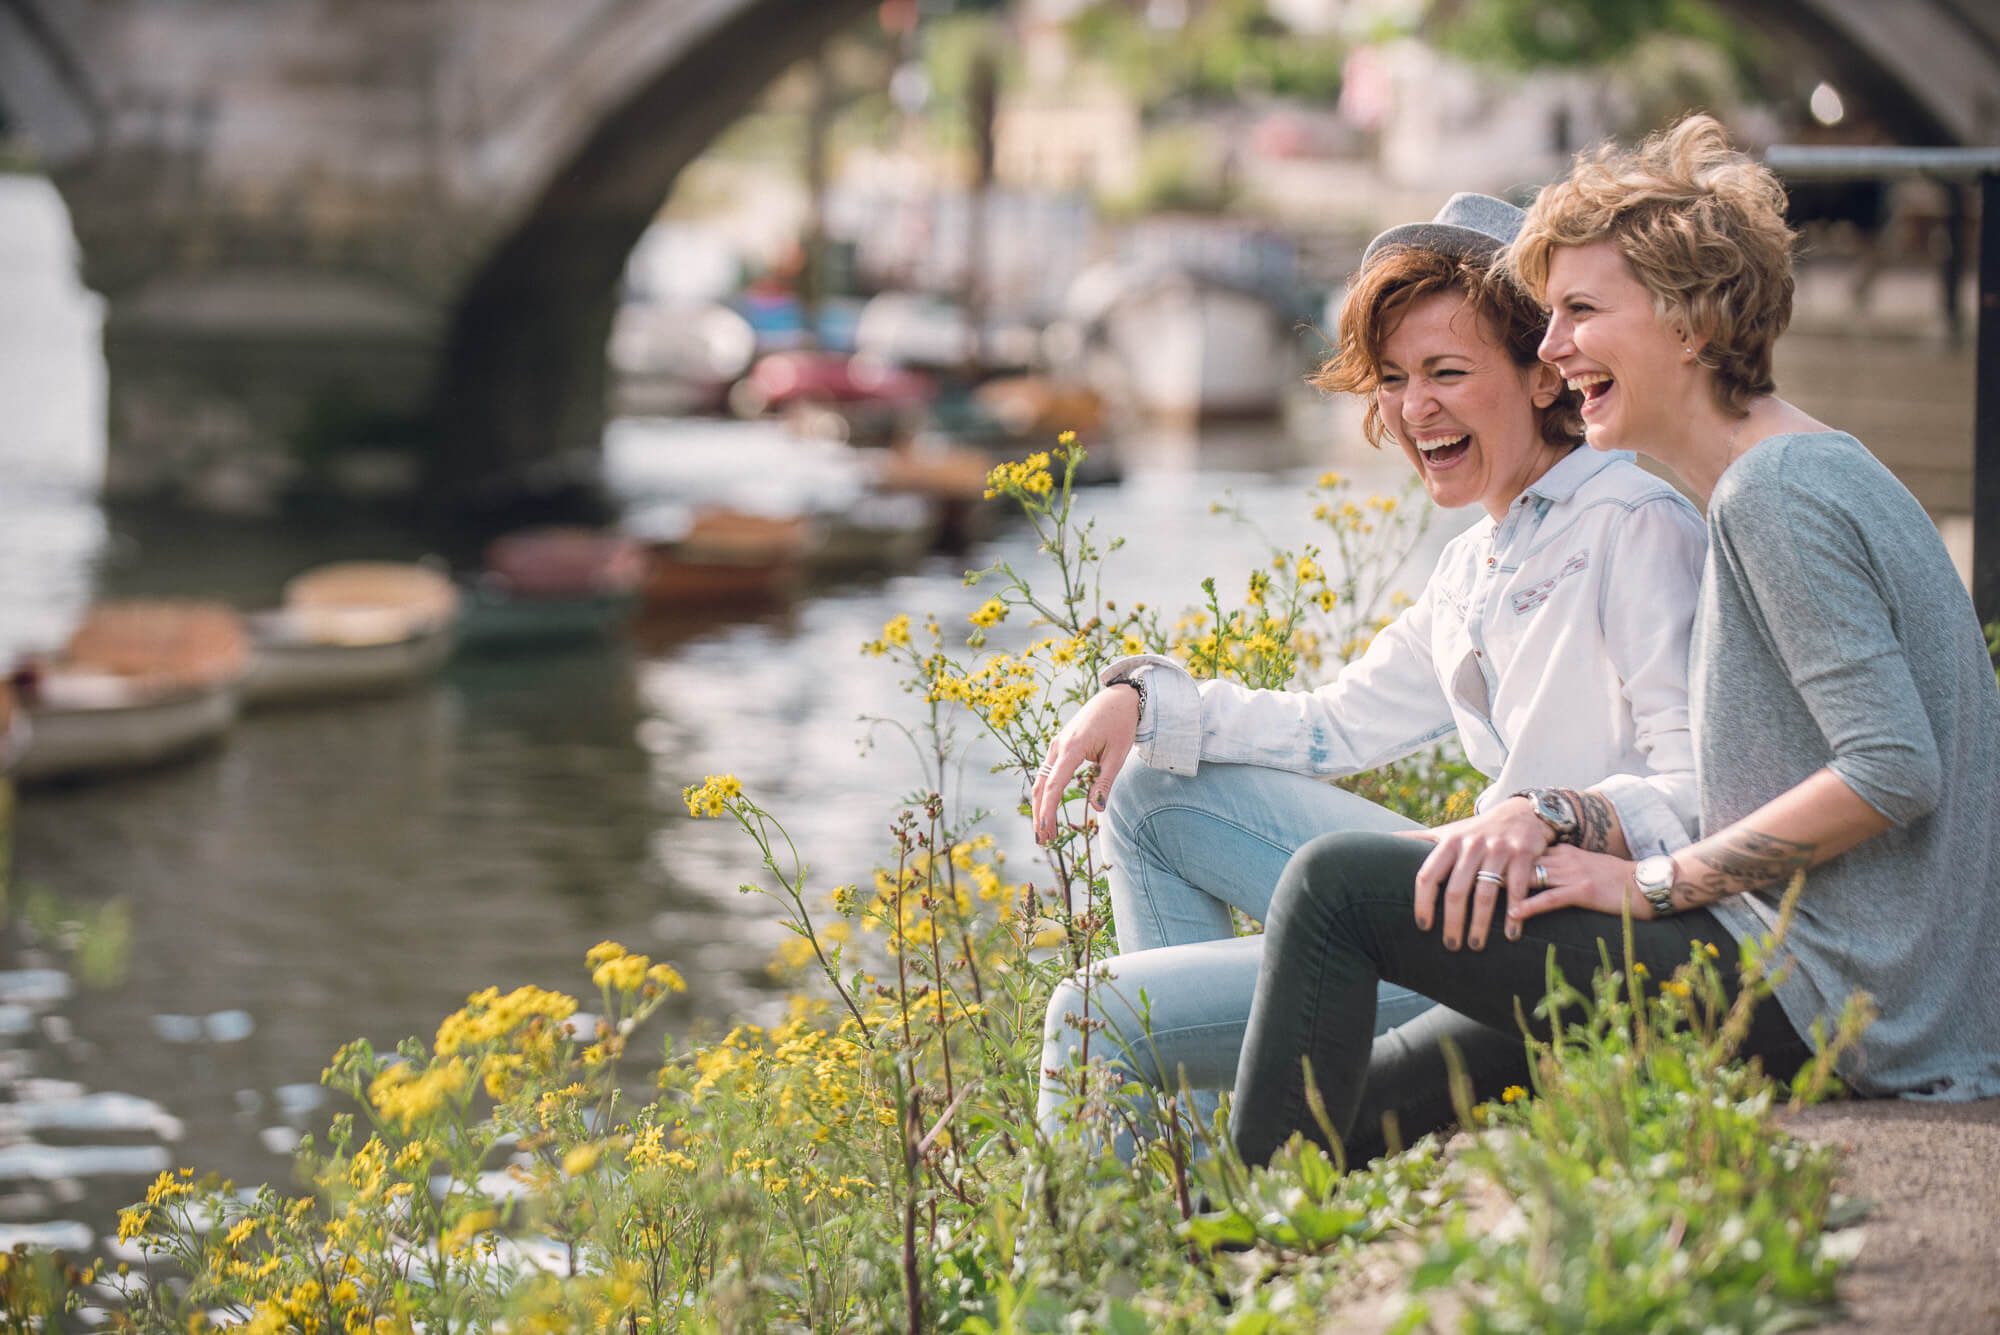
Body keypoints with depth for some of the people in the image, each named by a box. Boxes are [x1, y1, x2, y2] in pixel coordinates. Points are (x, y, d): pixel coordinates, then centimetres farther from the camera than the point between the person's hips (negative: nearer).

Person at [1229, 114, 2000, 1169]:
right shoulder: (1797, 476, 18)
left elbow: (1893, 770, -22)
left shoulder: (1778, 493, -13)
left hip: (1818, 999, -10)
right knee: (1364, 1111, 16)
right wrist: (1556, 821, 7)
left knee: (1336, 884, -7)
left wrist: (1654, 882, -14)